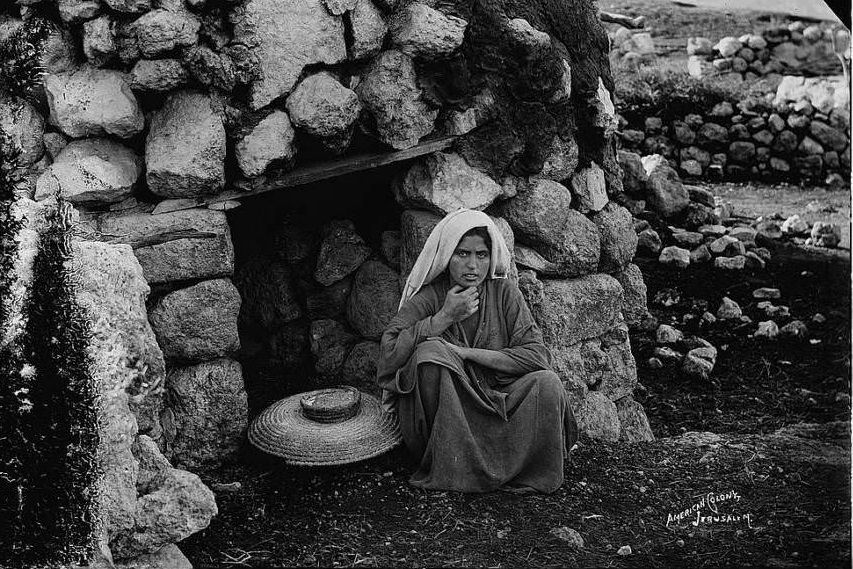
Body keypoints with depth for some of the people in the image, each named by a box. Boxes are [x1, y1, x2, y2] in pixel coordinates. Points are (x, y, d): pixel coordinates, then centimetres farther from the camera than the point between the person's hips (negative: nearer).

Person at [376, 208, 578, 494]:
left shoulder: (505, 293, 1)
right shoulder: (428, 297, -3)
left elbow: (537, 355, -11)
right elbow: (389, 352, -16)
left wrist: (466, 354, -17)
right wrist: (445, 317, -18)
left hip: (497, 403, 1)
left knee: (546, 383, -24)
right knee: (430, 352, -28)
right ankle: (446, 467, -19)